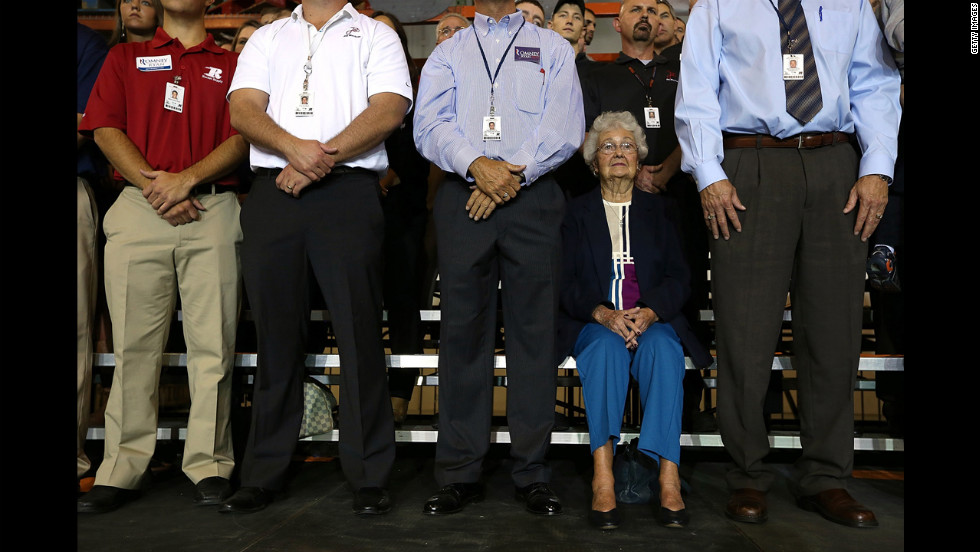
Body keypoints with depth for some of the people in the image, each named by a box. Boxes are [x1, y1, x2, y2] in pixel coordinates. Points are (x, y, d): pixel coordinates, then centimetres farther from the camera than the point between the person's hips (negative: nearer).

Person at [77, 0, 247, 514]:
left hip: (212, 211, 0)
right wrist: (154, 184, -6)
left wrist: (186, 179, -10)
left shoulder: (231, 64, 17)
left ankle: (208, 465, 4)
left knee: (213, 343, -4)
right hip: (138, 209, 1)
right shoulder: (125, 57, 21)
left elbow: (241, 138, 4)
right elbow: (106, 129, 8)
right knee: (134, 342, -1)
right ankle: (121, 469, 5)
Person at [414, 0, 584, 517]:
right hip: (463, 198, 1)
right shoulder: (447, 53, 20)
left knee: (533, 329, -2)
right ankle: (460, 472, 7)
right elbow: (430, 124, 2)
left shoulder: (554, 48, 17)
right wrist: (477, 165, -15)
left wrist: (513, 173, -10)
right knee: (462, 330, 0)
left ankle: (532, 471, 6)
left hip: (533, 197, 0)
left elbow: (564, 126, 3)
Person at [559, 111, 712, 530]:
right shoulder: (577, 212, 15)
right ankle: (602, 477, -43)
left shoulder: (657, 209, 18)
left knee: (663, 349, -33)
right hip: (593, 323, -1)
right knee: (606, 347, -35)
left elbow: (678, 278, 7)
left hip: (653, 320, 1)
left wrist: (649, 311, -15)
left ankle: (669, 480, -40)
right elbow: (567, 283, 3)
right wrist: (602, 313, -18)